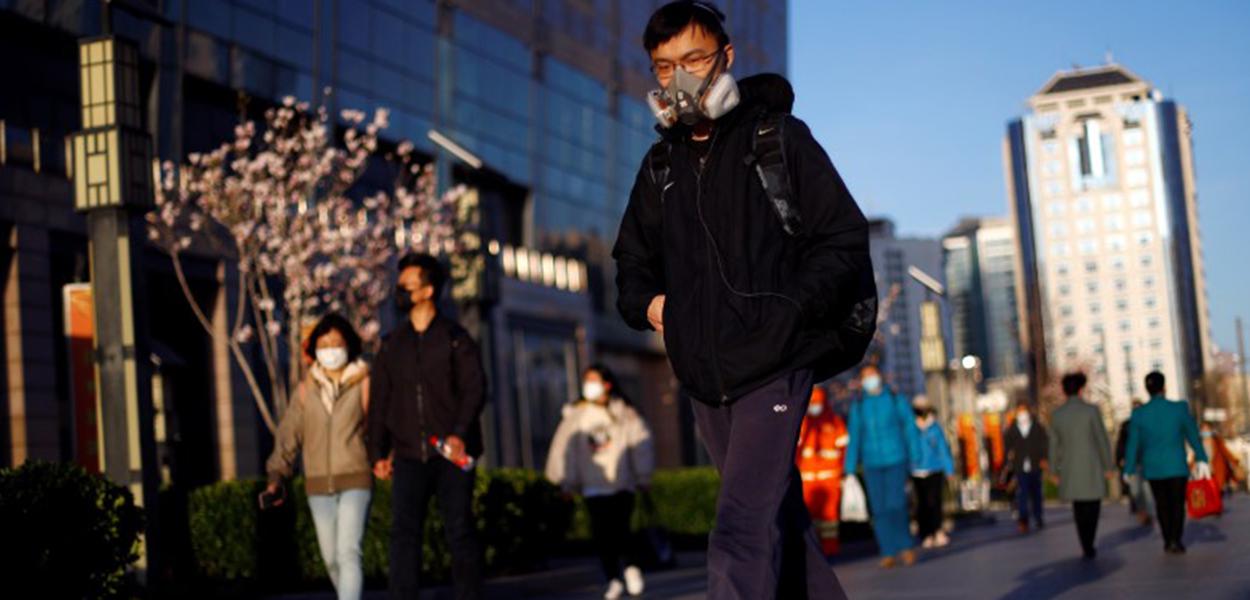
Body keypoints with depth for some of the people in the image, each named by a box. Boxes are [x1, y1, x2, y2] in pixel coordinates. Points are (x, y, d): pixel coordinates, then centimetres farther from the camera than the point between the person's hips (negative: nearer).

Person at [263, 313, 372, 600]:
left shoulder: (364, 383, -1)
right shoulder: (306, 389, 9)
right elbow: (288, 434, 10)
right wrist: (276, 476, 4)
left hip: (355, 480, -4)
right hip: (318, 483, 4)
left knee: (347, 552, -16)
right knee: (330, 558, 10)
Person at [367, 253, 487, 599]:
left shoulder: (455, 338, 2)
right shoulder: (392, 344, 14)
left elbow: (474, 390, -6)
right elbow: (380, 401, 14)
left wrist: (460, 433, -21)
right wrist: (378, 452, 6)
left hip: (452, 455, -3)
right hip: (409, 456, 3)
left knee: (460, 531, -1)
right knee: (403, 532, -4)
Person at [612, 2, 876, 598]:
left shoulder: (779, 139, -2)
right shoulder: (660, 165, 12)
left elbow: (844, 240, -3)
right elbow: (632, 259, 24)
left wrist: (788, 313, -15)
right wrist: (646, 304, 3)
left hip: (771, 368, -6)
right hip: (703, 376, 6)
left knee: (742, 533, -16)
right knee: (779, 517, 16)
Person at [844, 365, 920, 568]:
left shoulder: (896, 400, 5)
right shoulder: (858, 407, 9)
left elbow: (911, 430, 6)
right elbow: (854, 438, 9)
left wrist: (916, 460, 0)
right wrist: (850, 470, 5)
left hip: (896, 461, -2)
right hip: (872, 465, 2)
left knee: (896, 504, -13)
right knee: (879, 509, -3)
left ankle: (905, 546, 5)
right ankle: (888, 552, 3)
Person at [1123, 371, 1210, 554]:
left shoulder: (1138, 414, -7)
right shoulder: (1180, 408, -10)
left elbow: (1133, 444, -3)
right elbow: (1193, 434, -4)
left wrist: (1129, 469, 6)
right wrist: (1201, 459, 4)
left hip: (1153, 467, 2)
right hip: (1177, 466, -2)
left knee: (1162, 504, 16)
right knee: (1178, 503, 8)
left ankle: (1168, 541, 17)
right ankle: (1176, 541, -5)